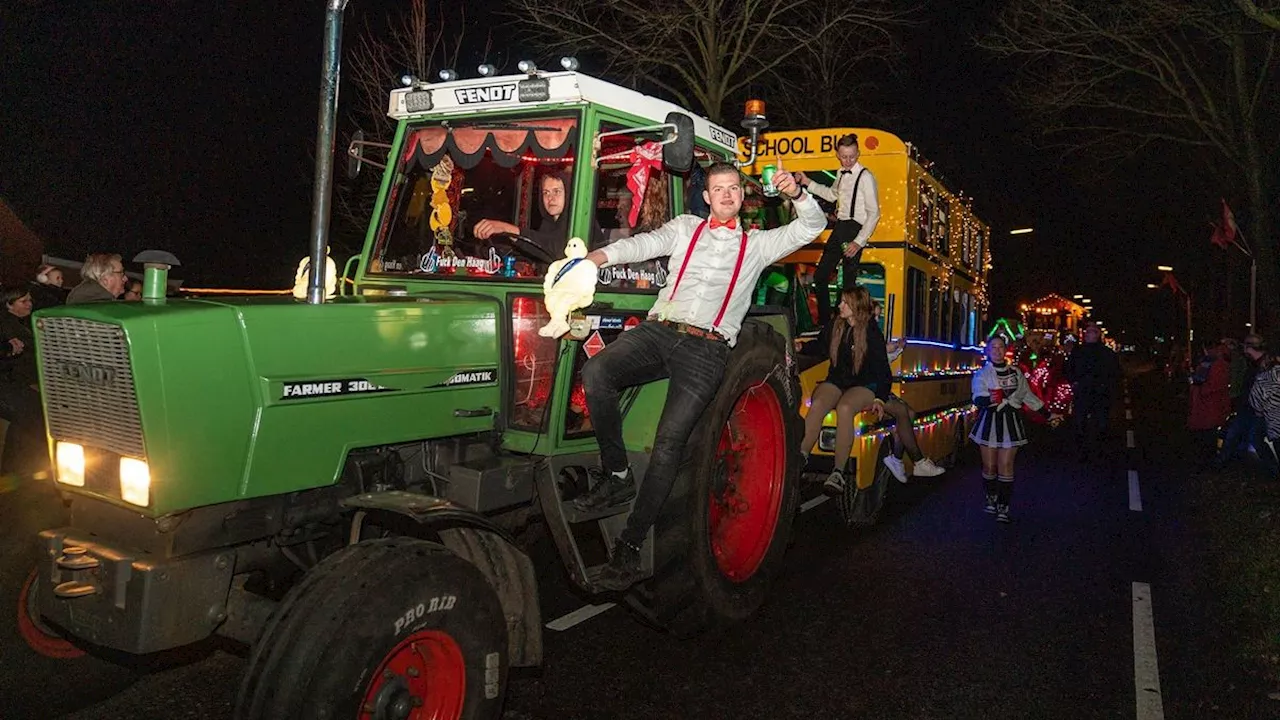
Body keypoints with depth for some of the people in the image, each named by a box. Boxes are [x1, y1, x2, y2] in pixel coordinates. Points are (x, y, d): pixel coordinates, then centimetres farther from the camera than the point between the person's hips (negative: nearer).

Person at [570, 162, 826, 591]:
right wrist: (598, 257, -16)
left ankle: (630, 547, -11)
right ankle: (617, 476, -10)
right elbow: (645, 244, 4)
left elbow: (811, 227, 15)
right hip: (658, 330, 2)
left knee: (669, 443, -16)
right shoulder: (685, 228, 22)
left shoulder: (757, 244, 21)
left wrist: (797, 194, -6)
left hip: (706, 350, -1)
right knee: (596, 372, -27)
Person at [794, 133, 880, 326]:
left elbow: (874, 213, -16)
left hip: (855, 229, -8)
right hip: (839, 227, 8)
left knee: (849, 281, -3)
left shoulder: (865, 177, -14)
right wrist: (808, 184, 23)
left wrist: (859, 242, -19)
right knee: (820, 276, 9)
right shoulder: (841, 173, 10)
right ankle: (824, 321, 20)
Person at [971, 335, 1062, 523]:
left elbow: (1028, 395, 19)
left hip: (1011, 423, 2)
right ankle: (992, 500, 22)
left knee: (1006, 466, -4)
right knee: (989, 466, 0)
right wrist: (989, 400, -39)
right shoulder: (982, 374, -2)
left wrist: (1047, 415, 20)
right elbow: (977, 398, -17)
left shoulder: (1015, 372, 9)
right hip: (990, 423, -2)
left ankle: (1003, 508, 1)